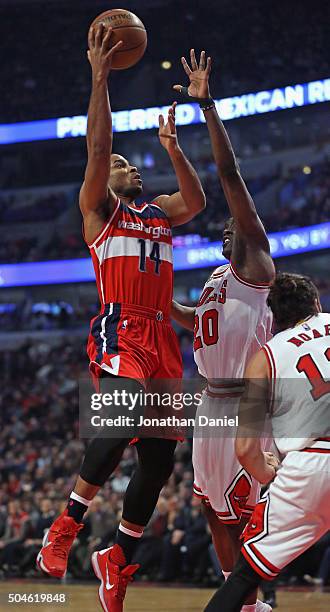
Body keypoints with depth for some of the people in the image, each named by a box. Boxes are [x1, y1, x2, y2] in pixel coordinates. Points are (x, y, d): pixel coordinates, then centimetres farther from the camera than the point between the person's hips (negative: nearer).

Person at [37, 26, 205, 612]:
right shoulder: (97, 207, 10)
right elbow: (97, 150, -4)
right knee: (127, 418, -31)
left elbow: (196, 200, 10)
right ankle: (66, 526, -15)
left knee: (159, 460, 1)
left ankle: (118, 562, 15)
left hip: (161, 338, 6)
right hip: (119, 332, -6)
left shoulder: (158, 213, 26)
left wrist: (172, 146, 10)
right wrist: (100, 80, -8)